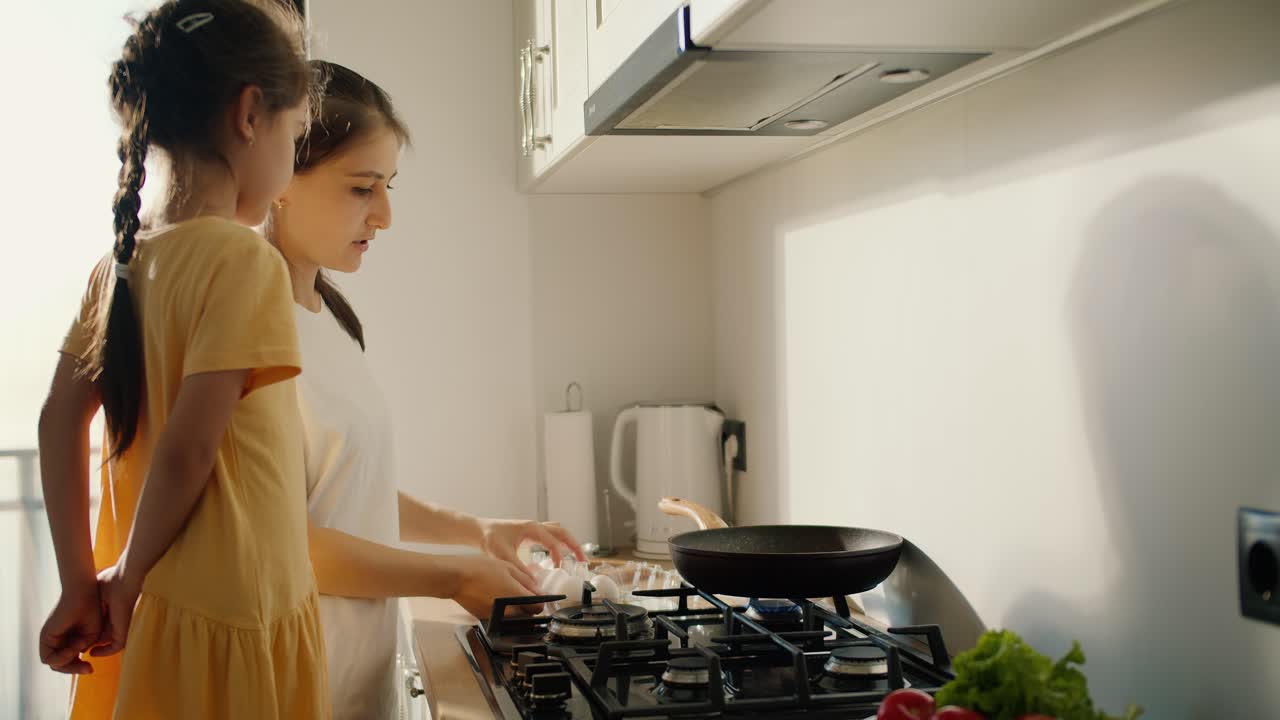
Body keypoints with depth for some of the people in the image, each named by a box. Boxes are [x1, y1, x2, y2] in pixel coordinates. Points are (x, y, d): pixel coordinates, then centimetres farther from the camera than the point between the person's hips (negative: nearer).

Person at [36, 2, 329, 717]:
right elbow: (187, 453, -21)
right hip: (235, 629, -7)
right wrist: (128, 578, -6)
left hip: (144, 626, 7)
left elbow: (60, 420, 6)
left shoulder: (122, 262, 4)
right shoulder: (246, 261, -18)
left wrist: (82, 583, 7)